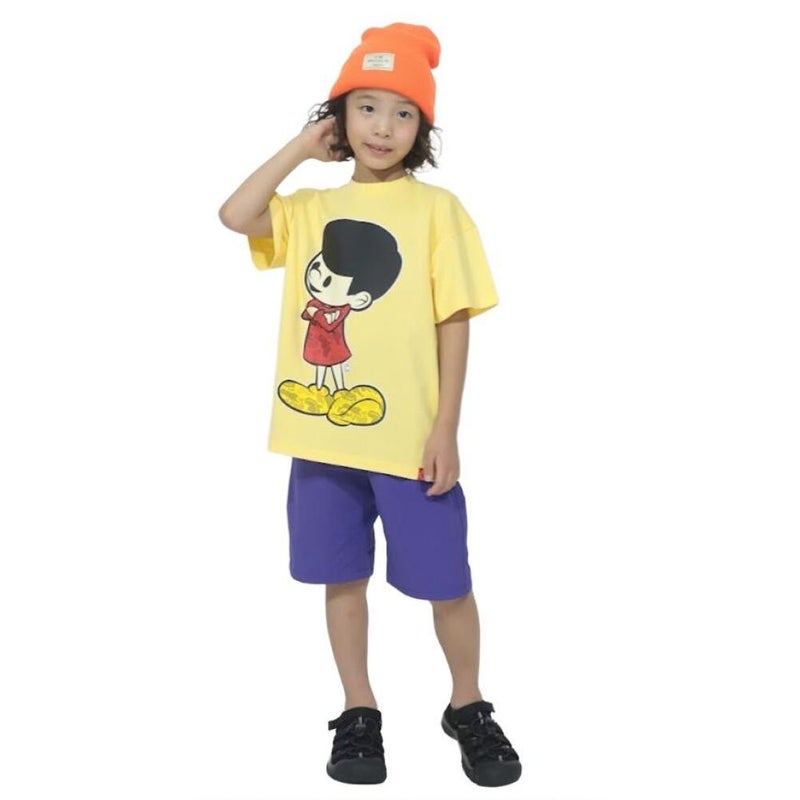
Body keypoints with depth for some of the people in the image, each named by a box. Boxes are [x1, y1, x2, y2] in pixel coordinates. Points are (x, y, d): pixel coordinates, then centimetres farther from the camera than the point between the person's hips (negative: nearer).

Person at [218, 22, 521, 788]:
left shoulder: (435, 208, -3)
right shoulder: (310, 208, 8)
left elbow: (454, 323, -5)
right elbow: (235, 215, -10)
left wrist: (446, 429, -10)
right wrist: (302, 147, -1)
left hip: (409, 437, -3)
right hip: (323, 435, 3)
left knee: (446, 583, 7)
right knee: (342, 577, 13)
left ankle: (468, 709, 30)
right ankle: (359, 712, 31)